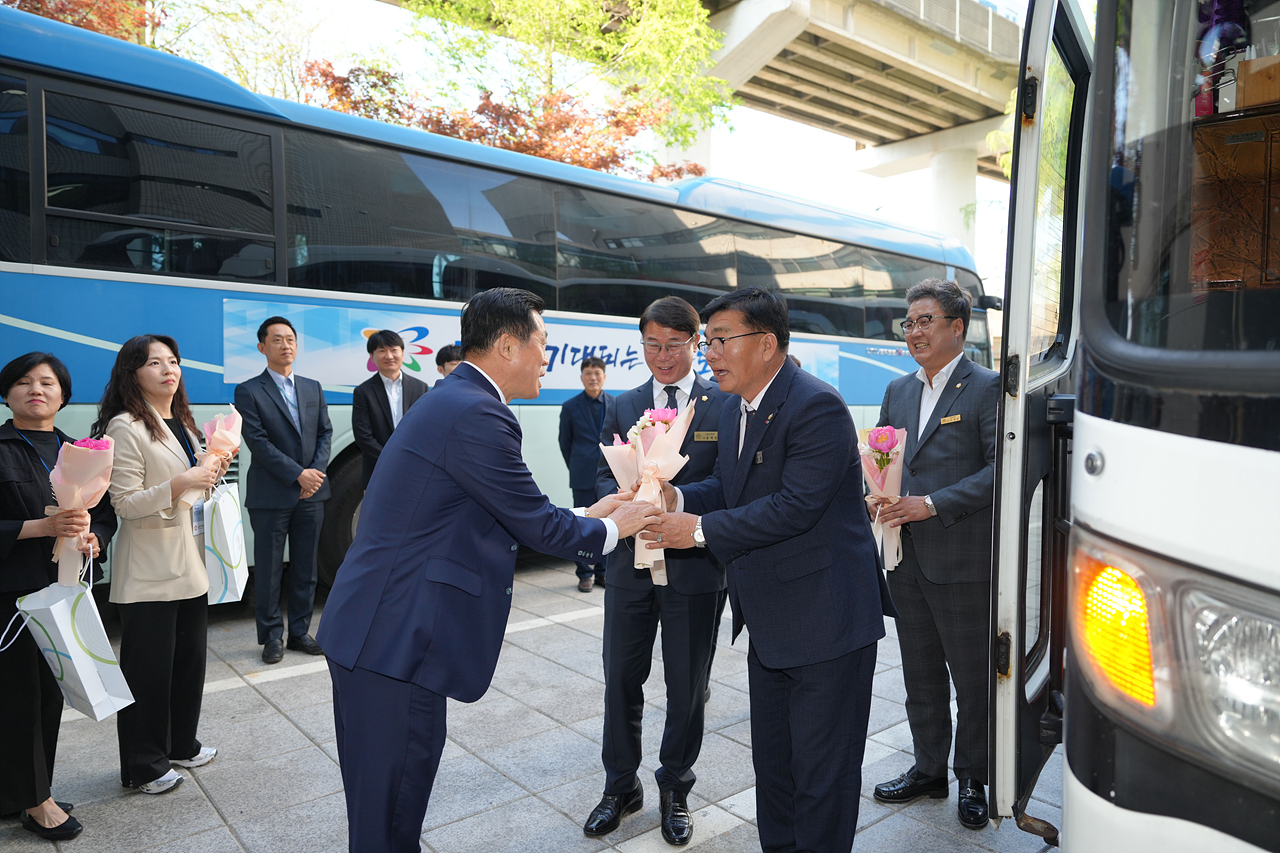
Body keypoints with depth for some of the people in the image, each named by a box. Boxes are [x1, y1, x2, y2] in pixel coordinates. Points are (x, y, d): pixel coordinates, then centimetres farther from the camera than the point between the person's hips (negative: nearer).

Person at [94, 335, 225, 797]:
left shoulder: (182, 424, 13)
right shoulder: (126, 427, -12)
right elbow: (125, 504, -16)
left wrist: (212, 472, 5)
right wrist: (180, 484, -27)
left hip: (189, 564, 8)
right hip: (149, 572, -8)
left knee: (190, 659, 15)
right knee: (148, 669, 2)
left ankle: (181, 745, 32)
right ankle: (143, 767, 17)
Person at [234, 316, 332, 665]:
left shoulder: (313, 388, 12)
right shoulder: (249, 391, -3)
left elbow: (325, 433, 9)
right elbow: (258, 442, -11)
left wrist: (316, 471, -7)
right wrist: (298, 474, -16)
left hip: (311, 493, 4)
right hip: (271, 496, -4)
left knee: (305, 568, 10)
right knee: (269, 570, 4)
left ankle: (299, 632, 22)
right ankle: (272, 636, 16)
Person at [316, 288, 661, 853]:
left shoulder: (452, 400, 12)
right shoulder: (476, 415, -20)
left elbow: (510, 518, 16)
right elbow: (538, 525, -14)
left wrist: (586, 517, 17)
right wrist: (611, 528, 3)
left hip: (374, 630, 10)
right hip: (394, 638, -10)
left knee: (394, 790, 24)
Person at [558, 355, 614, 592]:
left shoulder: (616, 404, 2)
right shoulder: (570, 406, 0)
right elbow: (565, 442, 9)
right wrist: (576, 468, 11)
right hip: (583, 477, -1)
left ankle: (602, 571, 19)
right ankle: (584, 574, 14)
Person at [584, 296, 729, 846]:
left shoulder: (726, 404, -3)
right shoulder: (624, 406, 9)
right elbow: (605, 476, 7)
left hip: (695, 568, -3)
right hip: (631, 565, 3)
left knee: (688, 688, 12)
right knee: (621, 680, 13)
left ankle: (675, 789, 35)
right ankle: (621, 786, 35)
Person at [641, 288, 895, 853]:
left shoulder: (817, 407, -21)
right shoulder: (735, 409, 9)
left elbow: (796, 505, -27)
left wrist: (699, 530, -22)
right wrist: (677, 497, -8)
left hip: (825, 618, -9)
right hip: (769, 622, 9)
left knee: (822, 771, 7)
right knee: (772, 762, 23)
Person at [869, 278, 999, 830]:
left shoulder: (988, 388, -8)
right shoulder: (898, 391, 12)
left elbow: (1001, 469, -15)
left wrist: (932, 504, -21)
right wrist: (879, 500, -4)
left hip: (964, 563, -6)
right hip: (907, 560, 6)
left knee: (973, 680, 10)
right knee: (921, 678, 18)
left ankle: (972, 779, 29)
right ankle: (928, 771, 35)